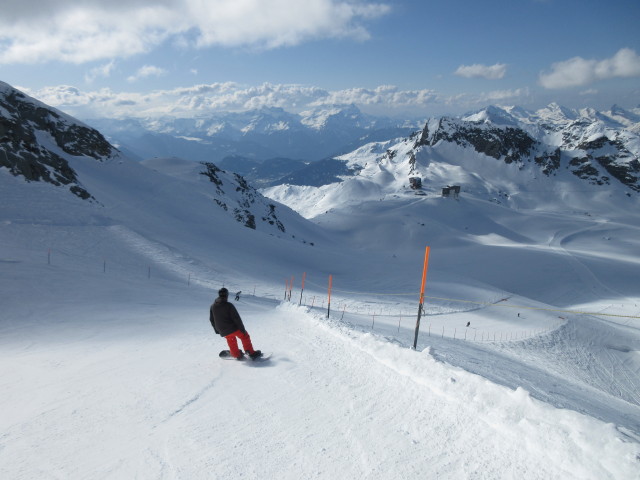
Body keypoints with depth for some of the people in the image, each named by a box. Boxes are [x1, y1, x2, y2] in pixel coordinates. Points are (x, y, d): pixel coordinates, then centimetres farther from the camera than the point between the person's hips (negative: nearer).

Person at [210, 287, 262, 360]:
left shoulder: (212, 306, 3)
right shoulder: (229, 305, -15)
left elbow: (212, 320, 12)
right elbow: (236, 318, -15)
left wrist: (216, 330, 25)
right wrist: (242, 329, -10)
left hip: (223, 332, 5)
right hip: (232, 328, -5)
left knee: (231, 340, 29)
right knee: (244, 336, 11)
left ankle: (237, 355, 36)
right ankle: (251, 353, 8)